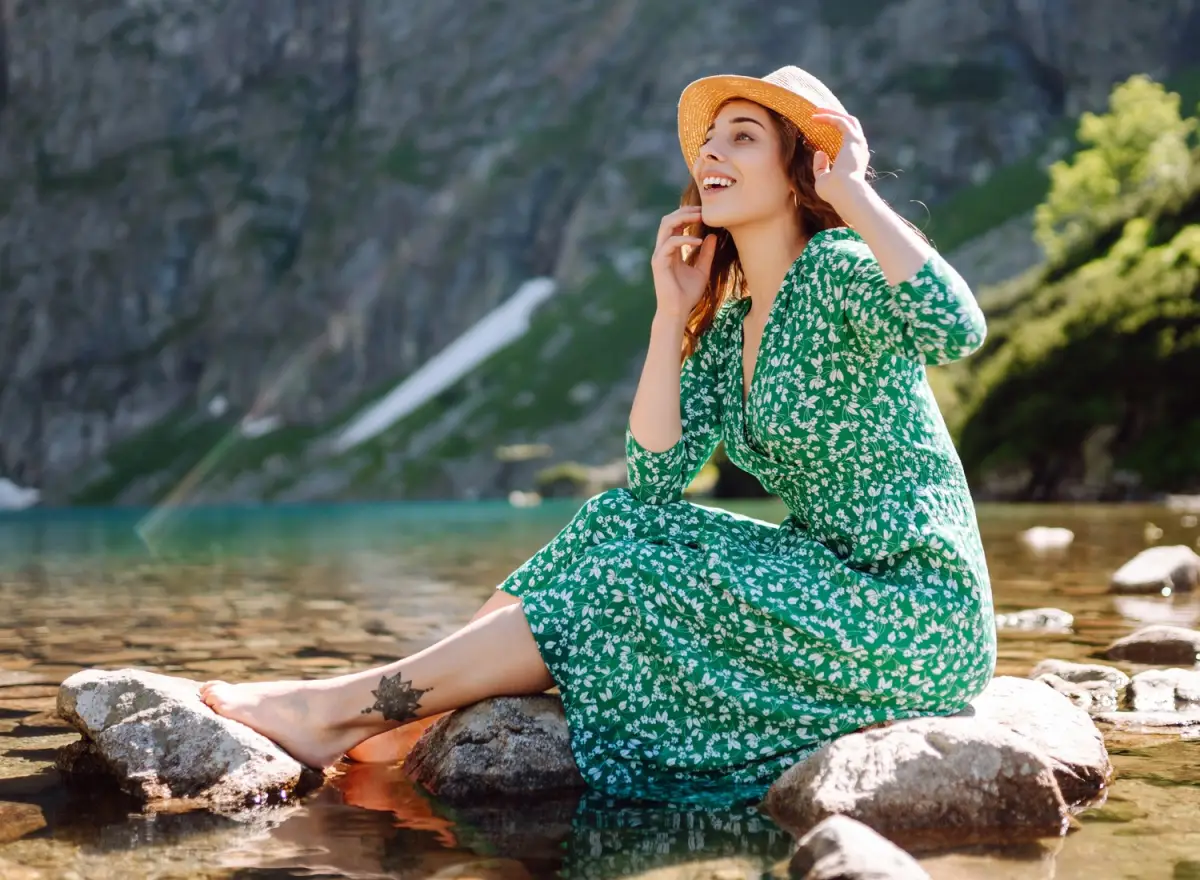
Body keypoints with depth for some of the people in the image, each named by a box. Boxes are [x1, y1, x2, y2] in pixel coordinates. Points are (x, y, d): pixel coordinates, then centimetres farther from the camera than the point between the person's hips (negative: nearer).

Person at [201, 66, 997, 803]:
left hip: (917, 612, -8)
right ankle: (386, 710, -4)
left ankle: (343, 708, -10)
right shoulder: (729, 326, 12)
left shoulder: (838, 271, -12)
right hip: (831, 582, 8)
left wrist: (851, 189, -23)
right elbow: (656, 476, 4)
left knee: (622, 589, -15)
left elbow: (956, 327, -33)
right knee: (619, 524, -3)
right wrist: (671, 314, -1)